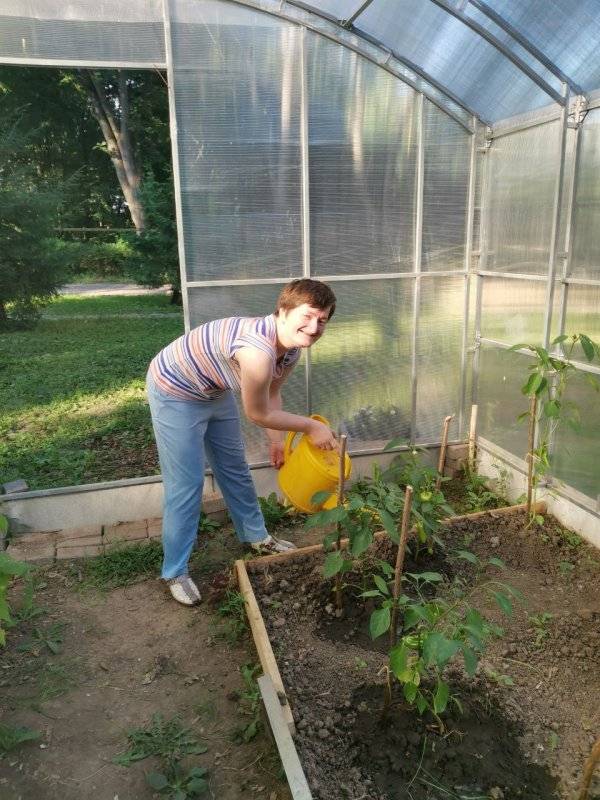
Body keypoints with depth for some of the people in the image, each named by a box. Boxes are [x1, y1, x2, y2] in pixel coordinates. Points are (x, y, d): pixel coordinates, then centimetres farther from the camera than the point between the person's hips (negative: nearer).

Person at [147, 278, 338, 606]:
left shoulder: (291, 349, -11)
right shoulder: (257, 350, -40)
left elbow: (272, 395, 7)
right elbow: (257, 413, -26)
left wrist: (277, 441, 10)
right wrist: (311, 427, -16)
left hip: (214, 392, 9)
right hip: (174, 393, -8)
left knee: (235, 469, 19)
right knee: (186, 485, -3)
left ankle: (256, 536, 40)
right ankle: (175, 572, 15)